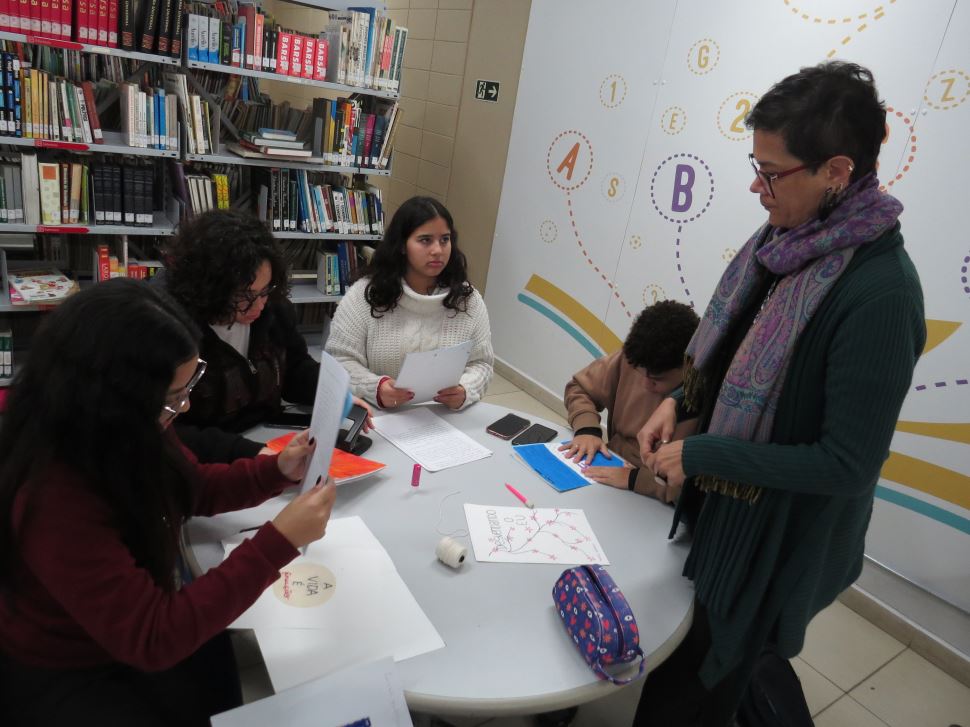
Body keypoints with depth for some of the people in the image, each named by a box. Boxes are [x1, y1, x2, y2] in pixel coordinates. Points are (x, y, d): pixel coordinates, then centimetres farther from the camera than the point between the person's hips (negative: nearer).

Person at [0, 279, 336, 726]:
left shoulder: (126, 436, -13)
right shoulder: (54, 500, -36)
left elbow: (192, 488, 6)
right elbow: (151, 639, -34)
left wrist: (278, 471, -11)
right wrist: (279, 541, -37)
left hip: (147, 613, 6)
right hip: (61, 675, -6)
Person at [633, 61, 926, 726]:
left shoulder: (878, 292, -29)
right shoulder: (789, 237, -6)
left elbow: (848, 464, -24)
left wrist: (701, 455, -21)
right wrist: (683, 402, -6)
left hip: (776, 541, -7)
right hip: (720, 502, 7)